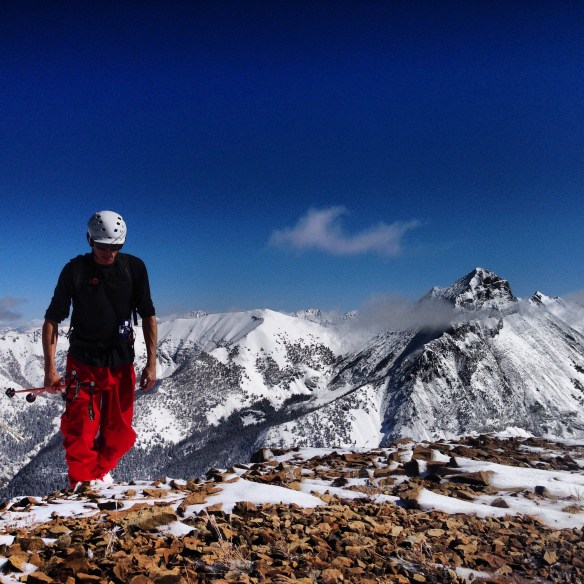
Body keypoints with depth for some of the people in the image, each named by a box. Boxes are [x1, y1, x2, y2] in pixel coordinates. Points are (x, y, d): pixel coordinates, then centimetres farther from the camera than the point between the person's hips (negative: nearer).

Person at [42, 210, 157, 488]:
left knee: (119, 432, 8)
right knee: (79, 431, -2)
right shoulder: (75, 270, -6)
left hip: (121, 363, 2)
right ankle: (83, 483, 17)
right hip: (83, 363, -1)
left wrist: (151, 363, -4)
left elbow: (148, 316, 2)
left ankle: (101, 471, 33)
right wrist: (50, 368, -12)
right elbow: (52, 320, -4)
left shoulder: (134, 267, -2)